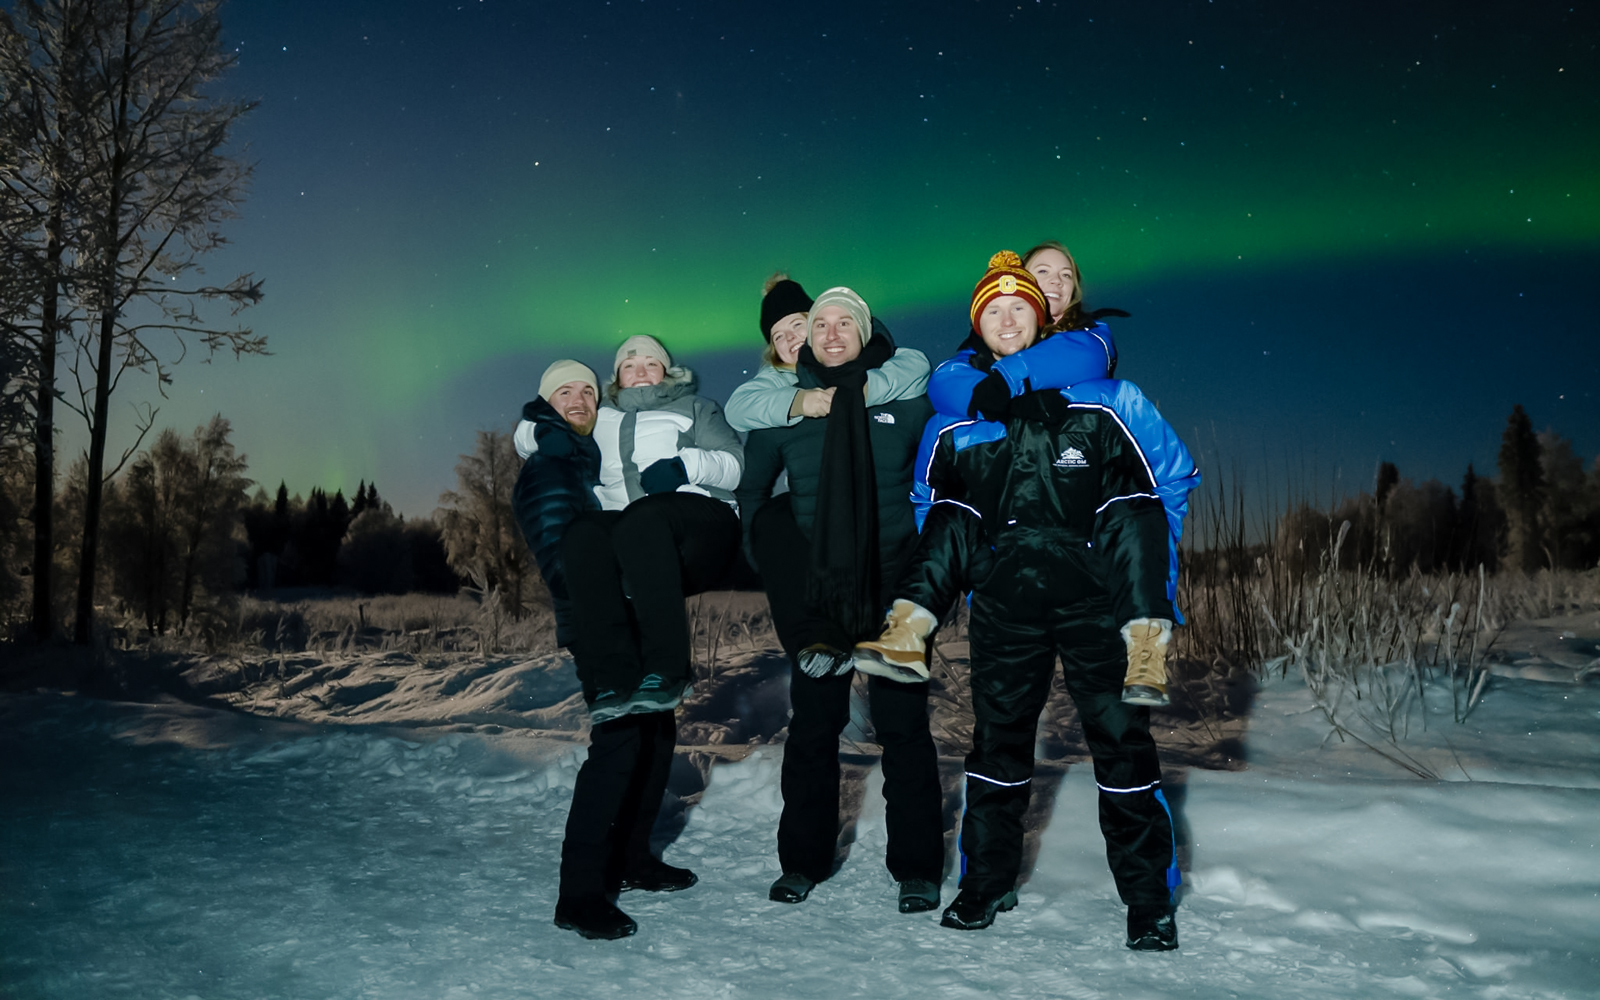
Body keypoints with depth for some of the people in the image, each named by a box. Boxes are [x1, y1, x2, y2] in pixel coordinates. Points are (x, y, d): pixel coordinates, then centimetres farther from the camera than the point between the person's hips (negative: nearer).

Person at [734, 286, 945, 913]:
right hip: (817, 586, 2)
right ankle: (803, 861, 22)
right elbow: (750, 488, 14)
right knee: (813, 724, 8)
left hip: (894, 583, -1)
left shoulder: (904, 395, -1)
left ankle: (917, 867, 13)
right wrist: (769, 559, 5)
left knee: (903, 723, 1)